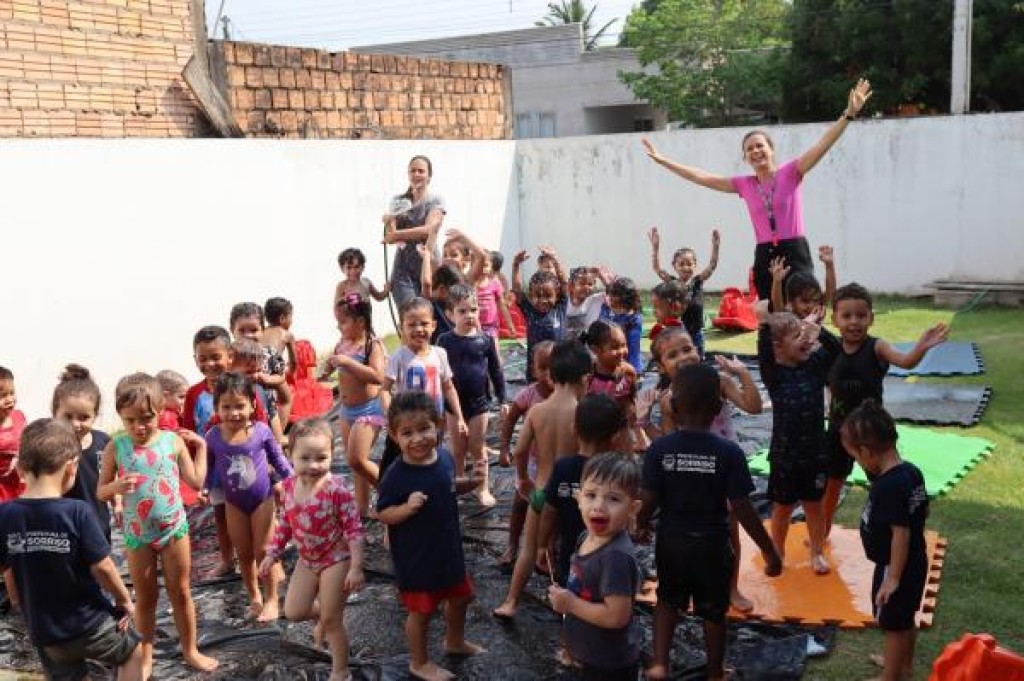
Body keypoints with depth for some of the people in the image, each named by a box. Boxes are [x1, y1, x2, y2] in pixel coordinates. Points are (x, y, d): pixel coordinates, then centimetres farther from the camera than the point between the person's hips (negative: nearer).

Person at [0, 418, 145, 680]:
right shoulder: (77, 512, -22)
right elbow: (102, 568, -18)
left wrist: (29, 612, 16)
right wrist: (125, 600, 0)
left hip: (43, 632, 4)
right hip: (91, 623, -4)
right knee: (132, 652, 24)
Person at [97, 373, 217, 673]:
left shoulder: (174, 441, -9)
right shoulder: (116, 447, -10)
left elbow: (196, 481, -3)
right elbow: (100, 493, -4)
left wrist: (200, 446, -3)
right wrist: (116, 486, -25)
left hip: (174, 528, 0)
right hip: (137, 534, 0)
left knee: (181, 593, 13)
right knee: (145, 598, 14)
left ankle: (190, 650, 28)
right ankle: (145, 656, 31)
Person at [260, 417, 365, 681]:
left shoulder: (336, 489, -27)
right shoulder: (288, 486, -8)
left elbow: (354, 529, -22)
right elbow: (284, 524, 8)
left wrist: (356, 568, -23)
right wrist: (272, 554, 9)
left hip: (336, 559, -6)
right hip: (307, 559, 6)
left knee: (332, 621, 4)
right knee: (293, 612, 8)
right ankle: (323, 614, 41)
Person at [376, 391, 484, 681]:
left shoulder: (445, 457, -8)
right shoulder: (396, 475, -26)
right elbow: (382, 513, -18)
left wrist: (471, 482, -6)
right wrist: (407, 508, -35)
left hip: (448, 548, 7)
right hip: (415, 557, -6)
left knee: (461, 595, 25)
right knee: (422, 610, 12)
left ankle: (455, 641, 53)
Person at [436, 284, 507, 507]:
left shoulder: (485, 340, -6)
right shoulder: (445, 341, -7)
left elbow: (496, 371, 1)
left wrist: (502, 400, 3)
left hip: (480, 401, 0)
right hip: (453, 402, 0)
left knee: (478, 449, 9)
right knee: (458, 449, 11)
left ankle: (483, 489, 20)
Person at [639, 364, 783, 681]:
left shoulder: (659, 449, -15)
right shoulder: (729, 452, -18)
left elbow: (649, 502, -12)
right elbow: (742, 509, -17)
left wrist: (639, 528, 10)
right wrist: (770, 550, -6)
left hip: (671, 541, 1)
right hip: (712, 544, -1)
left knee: (668, 599, 26)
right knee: (713, 610, 19)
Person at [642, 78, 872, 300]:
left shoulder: (790, 173, 0)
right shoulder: (744, 185, 10)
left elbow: (822, 146, -10)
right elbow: (702, 177, 12)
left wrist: (849, 114, -21)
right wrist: (662, 160, 12)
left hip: (795, 252, -3)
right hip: (765, 256, 3)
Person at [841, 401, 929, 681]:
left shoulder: (887, 486, -30)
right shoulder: (912, 471, -2)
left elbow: (900, 532, -30)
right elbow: (922, 514, 10)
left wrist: (893, 578, -23)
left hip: (895, 567, -9)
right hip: (916, 561, 9)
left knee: (893, 625, 8)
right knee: (906, 619, 26)